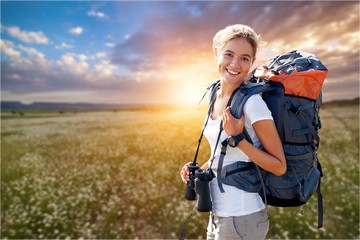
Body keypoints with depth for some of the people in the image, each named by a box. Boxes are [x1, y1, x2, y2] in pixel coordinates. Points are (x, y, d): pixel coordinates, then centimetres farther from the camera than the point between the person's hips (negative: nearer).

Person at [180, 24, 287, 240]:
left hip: (243, 218, -6)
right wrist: (200, 169, -1)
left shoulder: (252, 102, -20)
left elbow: (279, 167, -15)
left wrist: (238, 137, -25)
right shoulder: (216, 96, 1)